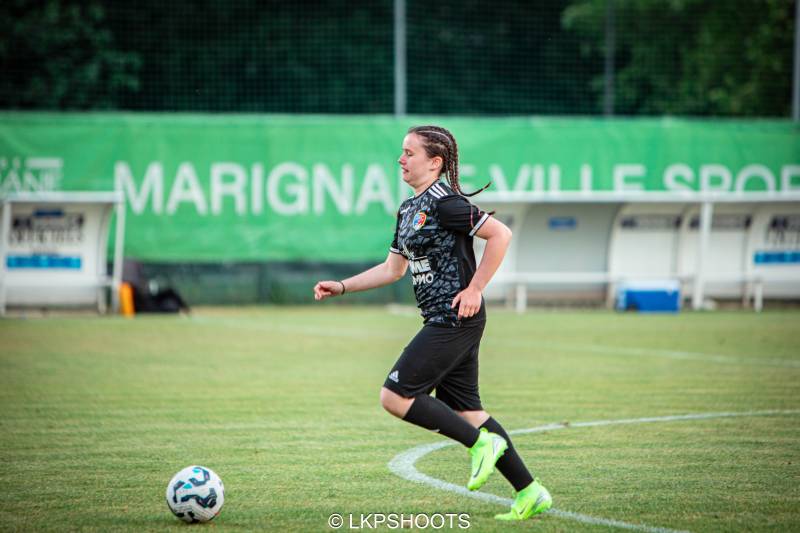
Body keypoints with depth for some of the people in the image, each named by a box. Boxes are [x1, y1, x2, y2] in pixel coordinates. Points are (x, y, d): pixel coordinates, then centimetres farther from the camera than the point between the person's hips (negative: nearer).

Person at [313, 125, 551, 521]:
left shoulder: (443, 202, -14)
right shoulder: (409, 209, 15)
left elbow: (500, 233, -19)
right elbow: (393, 268, 23)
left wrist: (475, 288, -17)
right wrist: (341, 287, 17)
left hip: (455, 320, -10)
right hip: (444, 323, 10)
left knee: (395, 397, -10)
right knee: (464, 410, 11)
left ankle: (481, 442, -3)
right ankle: (530, 492, 13)